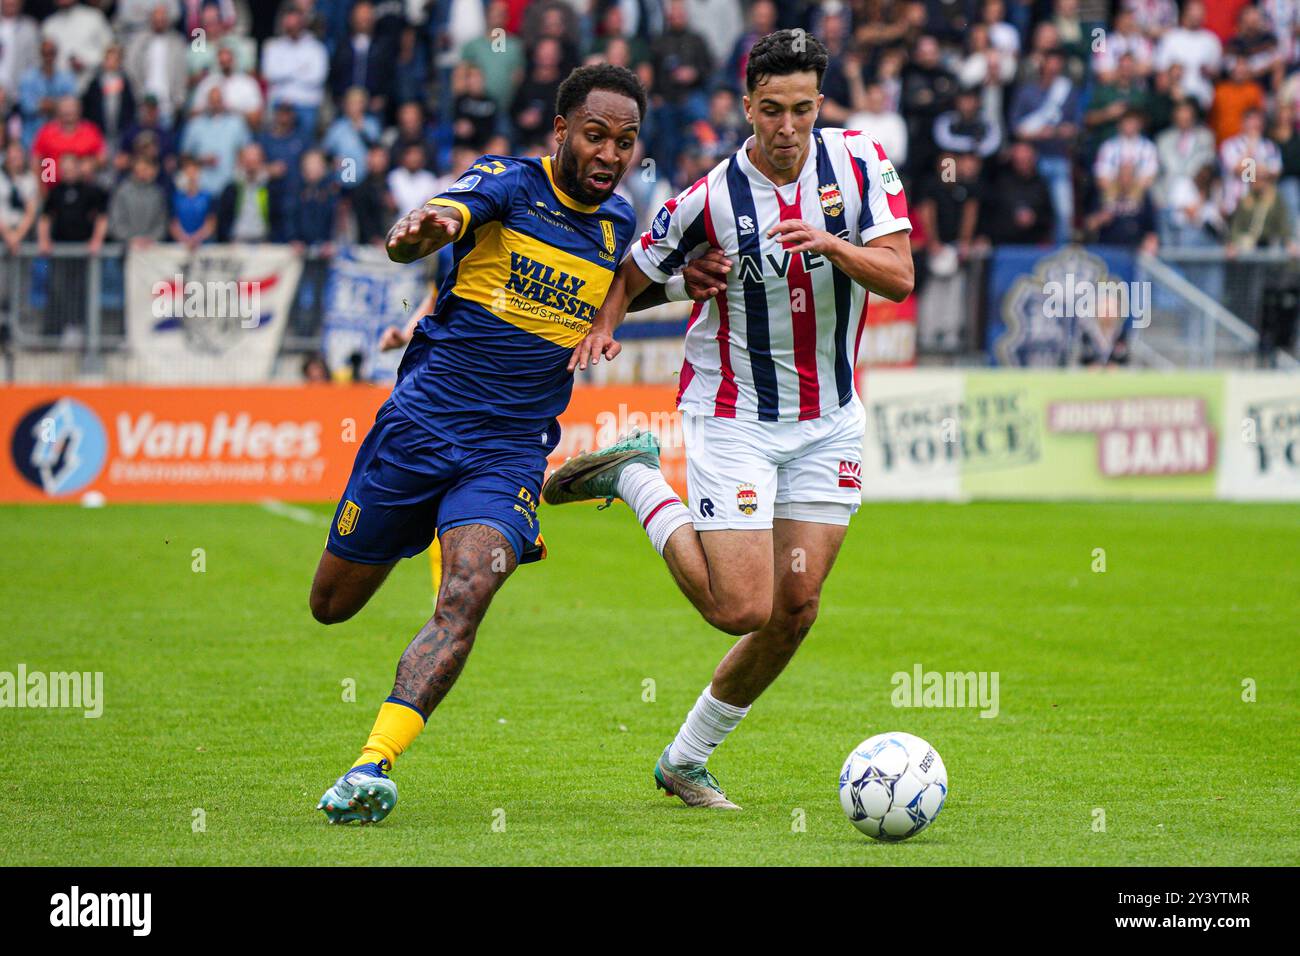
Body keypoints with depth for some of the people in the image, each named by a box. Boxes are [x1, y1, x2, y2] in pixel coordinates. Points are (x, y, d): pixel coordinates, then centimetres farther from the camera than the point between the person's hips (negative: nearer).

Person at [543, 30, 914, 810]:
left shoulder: (861, 161, -7)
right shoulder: (710, 199, -14)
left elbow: (899, 278, -13)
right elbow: (630, 275, -1)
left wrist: (832, 245, -30)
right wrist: (602, 327, -21)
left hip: (830, 419, 4)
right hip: (733, 416, -4)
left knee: (796, 607, 1)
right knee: (741, 609, -12)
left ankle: (688, 760, 18)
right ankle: (636, 480, 11)